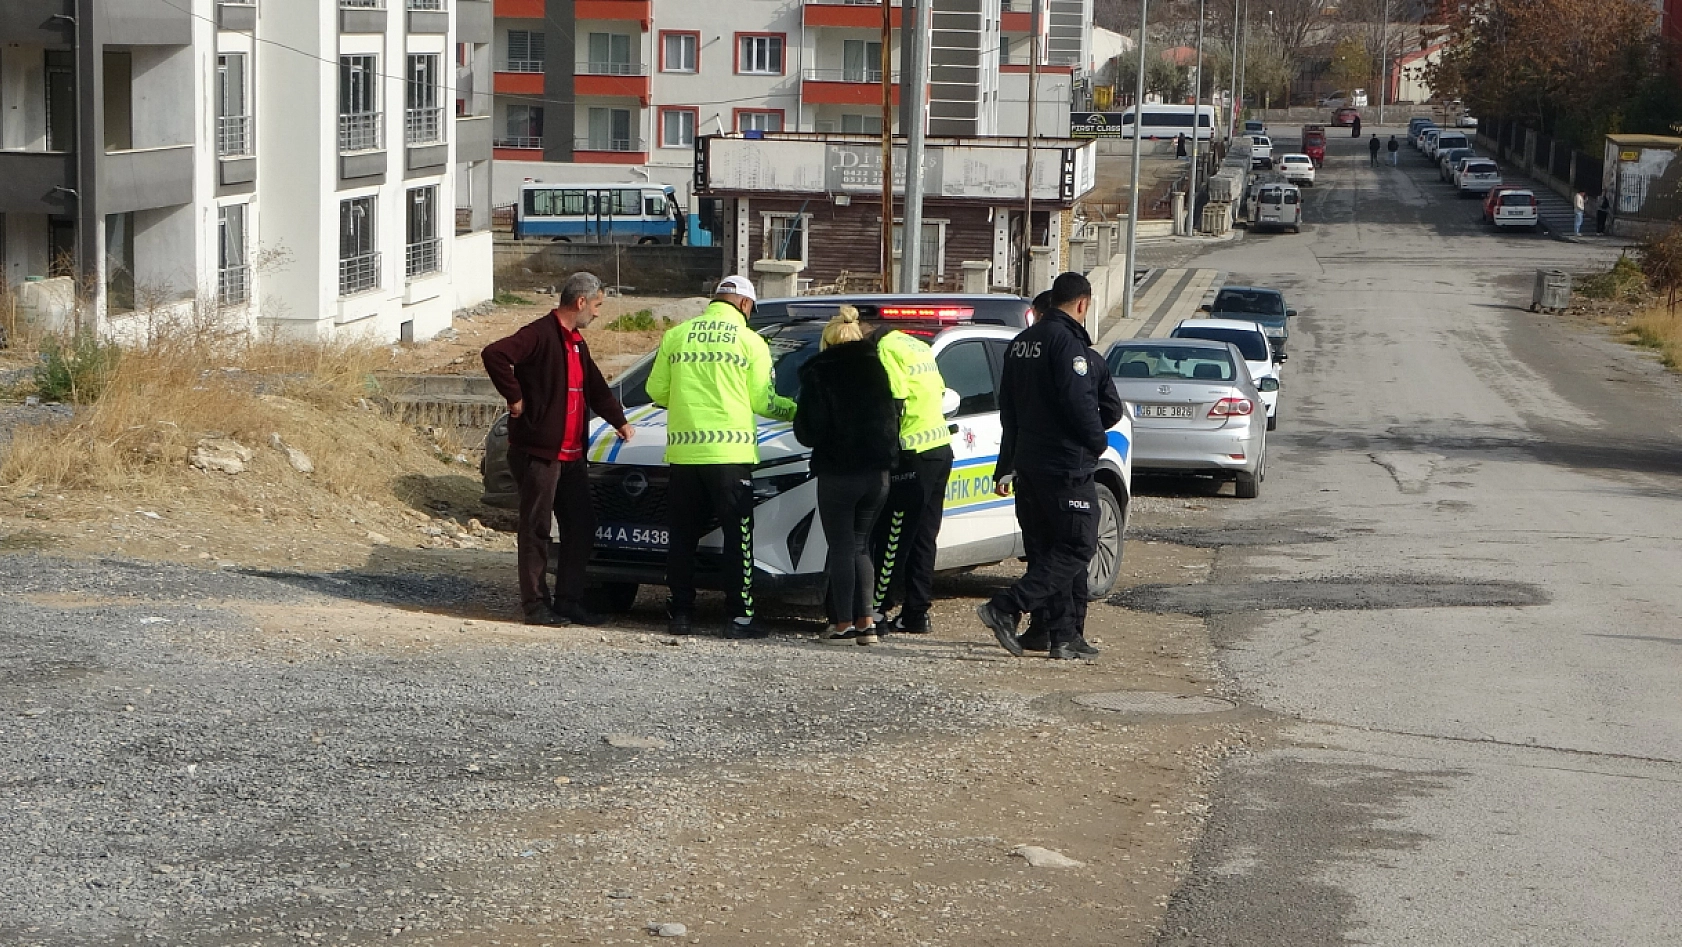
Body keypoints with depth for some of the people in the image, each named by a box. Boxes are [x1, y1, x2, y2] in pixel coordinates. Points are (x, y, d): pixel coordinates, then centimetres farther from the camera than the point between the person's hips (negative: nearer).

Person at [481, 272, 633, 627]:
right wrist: (515, 398, -20)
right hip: (538, 450, -9)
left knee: (581, 527, 10)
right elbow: (494, 354, -26)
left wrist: (618, 420, 23)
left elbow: (596, 388, 30)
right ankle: (535, 604, 2)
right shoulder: (541, 335, -12)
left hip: (572, 454, 9)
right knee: (536, 529, -2)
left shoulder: (576, 343, 18)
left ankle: (568, 601, 17)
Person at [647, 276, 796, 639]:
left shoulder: (676, 336, 8)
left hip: (683, 451, 3)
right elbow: (762, 401, -1)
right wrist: (795, 410, 18)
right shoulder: (750, 341, -1)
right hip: (730, 452, -3)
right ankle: (740, 617, 2)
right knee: (738, 537, 3)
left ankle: (681, 614, 11)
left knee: (683, 537, 11)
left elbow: (656, 391, 10)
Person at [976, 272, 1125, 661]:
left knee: (1046, 550, 11)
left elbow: (1008, 409, 18)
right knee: (1077, 548, -4)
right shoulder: (1067, 342, -14)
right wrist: (1097, 441, -3)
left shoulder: (1020, 343, 13)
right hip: (1067, 466, -9)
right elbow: (1078, 404, -21)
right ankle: (1006, 608, -15)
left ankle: (1064, 636, 12)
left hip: (1028, 464, 9)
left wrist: (1006, 466, 23)